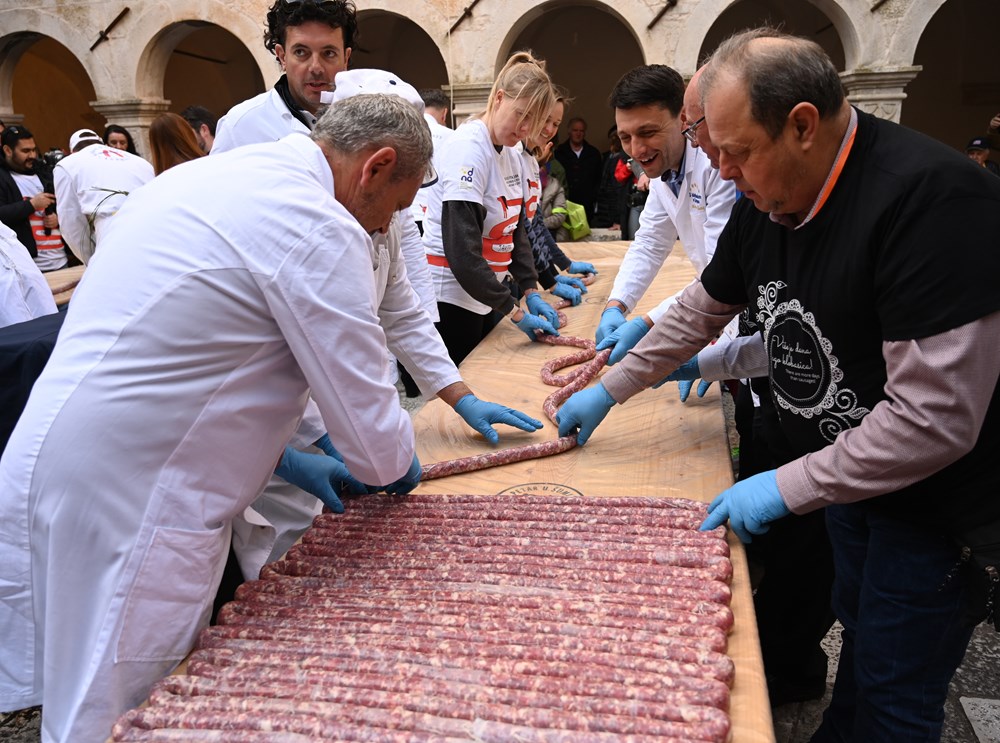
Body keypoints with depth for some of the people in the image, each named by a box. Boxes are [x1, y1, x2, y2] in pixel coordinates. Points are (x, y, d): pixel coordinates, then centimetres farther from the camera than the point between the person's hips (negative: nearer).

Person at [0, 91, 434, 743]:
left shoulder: (209, 175, 12)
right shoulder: (321, 231, -17)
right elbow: (373, 442, -14)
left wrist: (282, 457, 20)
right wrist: (402, 464, 11)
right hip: (125, 511, -9)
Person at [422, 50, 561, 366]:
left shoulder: (510, 153, 8)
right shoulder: (469, 148, -18)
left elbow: (517, 230, 14)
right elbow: (461, 251, -24)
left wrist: (531, 291, 3)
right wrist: (514, 311, -20)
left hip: (485, 292, 9)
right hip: (451, 295, -9)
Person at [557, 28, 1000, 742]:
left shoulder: (934, 200, -31)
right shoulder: (765, 203, -5)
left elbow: (936, 417, -32)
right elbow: (700, 310, 9)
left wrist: (787, 486, -24)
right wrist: (607, 392, 10)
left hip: (939, 500, -6)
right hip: (847, 473, 7)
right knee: (861, 631, 24)